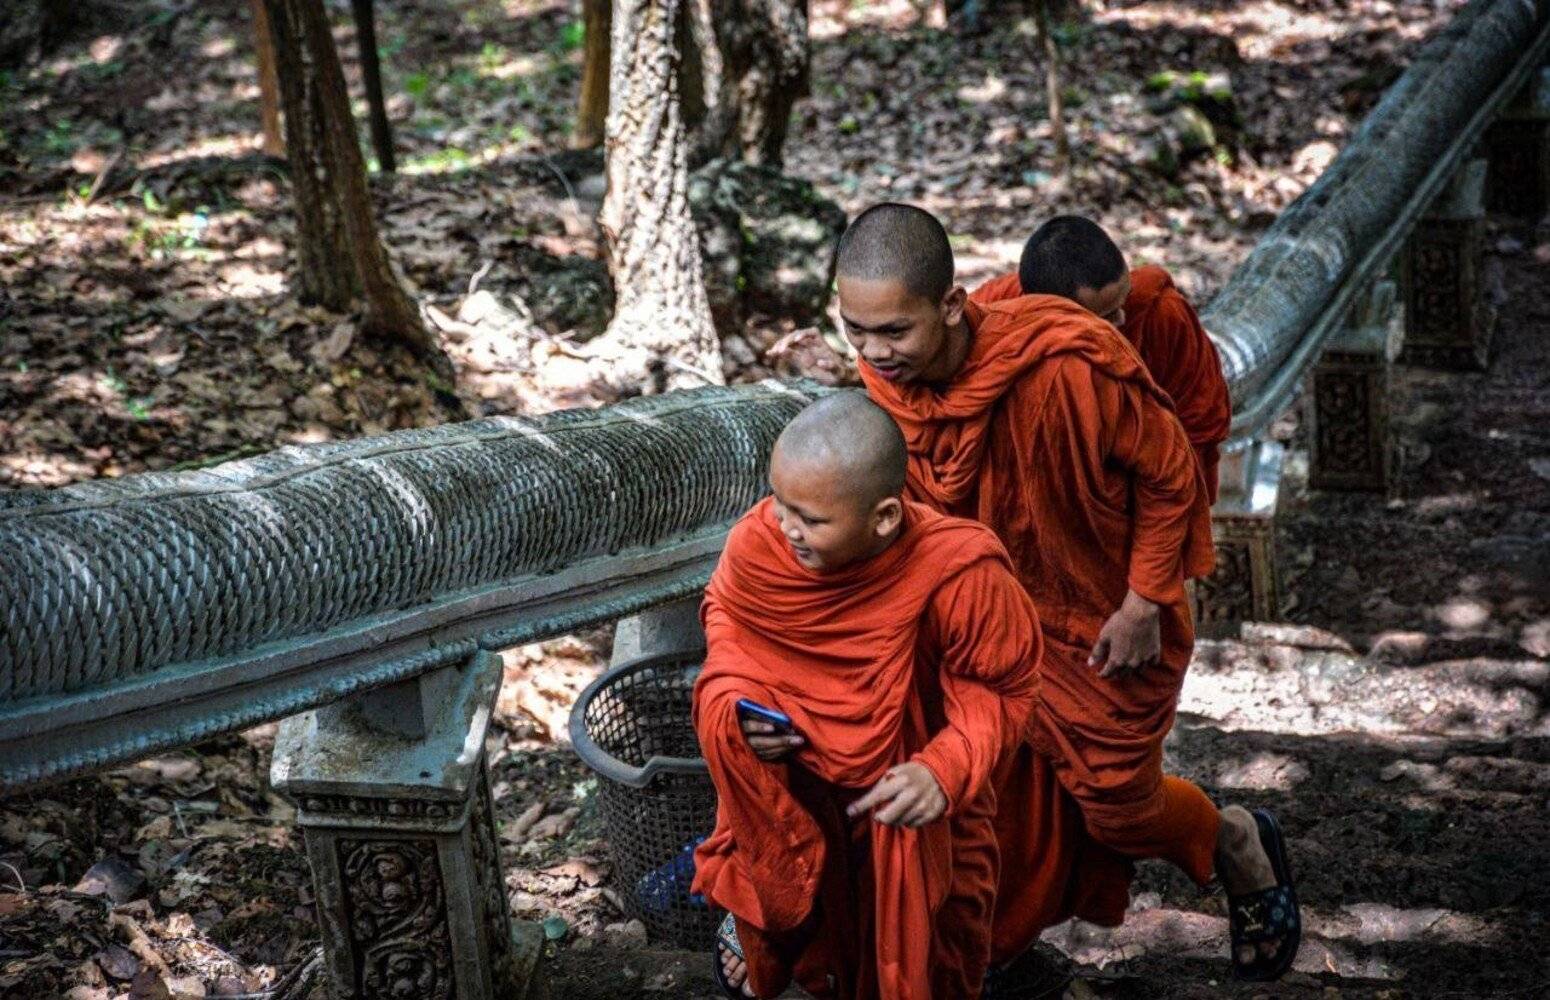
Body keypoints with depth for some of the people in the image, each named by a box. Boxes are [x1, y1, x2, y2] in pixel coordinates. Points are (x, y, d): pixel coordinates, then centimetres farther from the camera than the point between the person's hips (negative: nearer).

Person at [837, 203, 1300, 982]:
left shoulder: (1069, 367, -36)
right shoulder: (887, 372, -17)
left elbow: (1171, 477, -20)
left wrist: (1145, 606, -16)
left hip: (1107, 619, -4)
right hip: (992, 608, 5)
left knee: (1117, 807, 11)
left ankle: (1239, 844, 41)